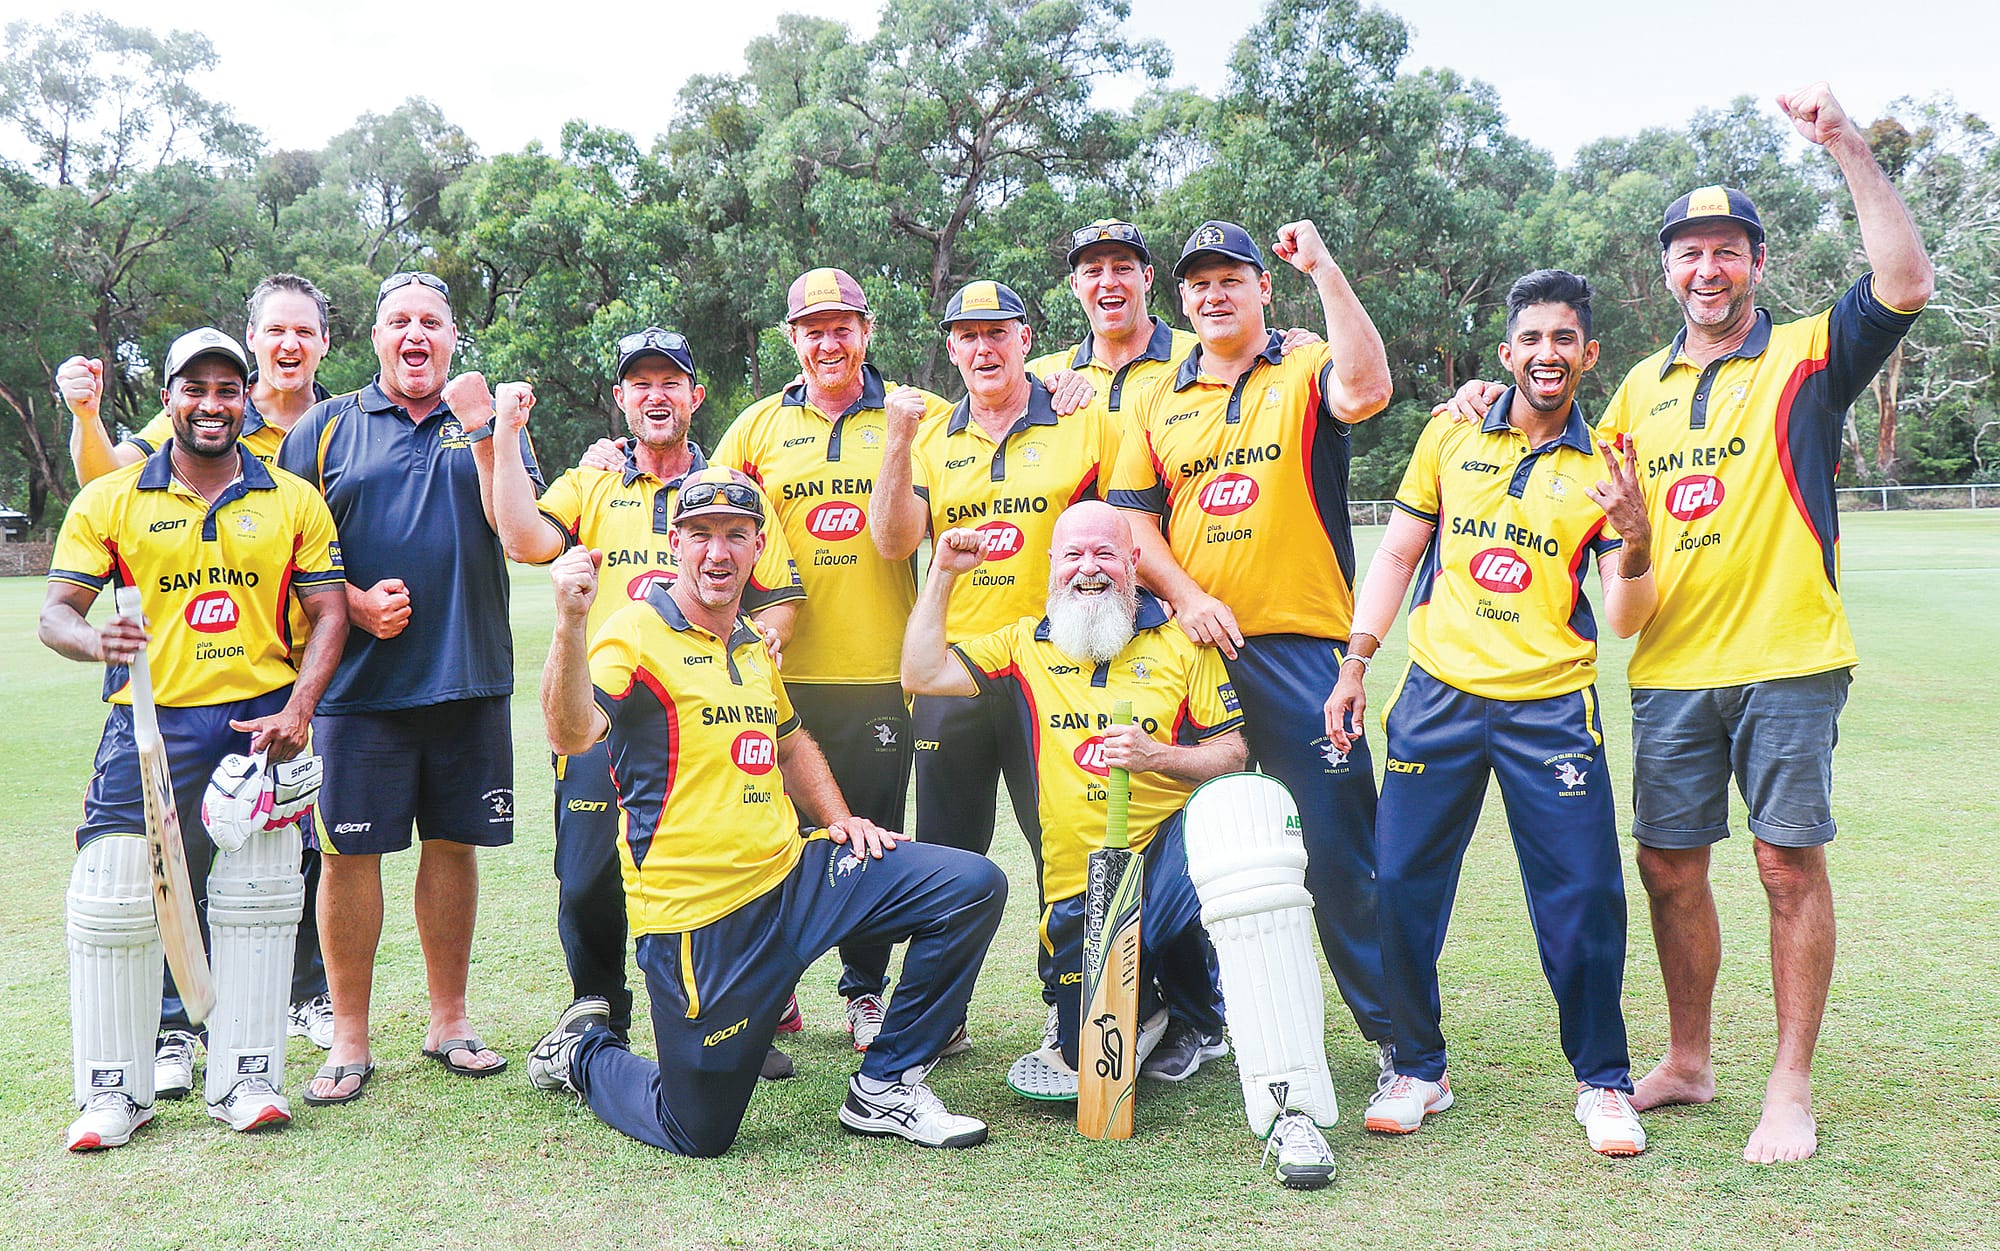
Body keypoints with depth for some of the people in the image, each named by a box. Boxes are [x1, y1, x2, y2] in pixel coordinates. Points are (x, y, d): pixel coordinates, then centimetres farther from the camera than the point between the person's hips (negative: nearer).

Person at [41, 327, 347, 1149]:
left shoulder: (295, 500, 7)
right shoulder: (109, 500, 5)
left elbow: (329, 612, 4)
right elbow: (56, 612, 1)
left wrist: (297, 709, -11)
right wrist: (97, 641, -23)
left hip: (261, 722, 1)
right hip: (149, 721, 0)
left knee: (258, 899, 4)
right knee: (113, 896, -3)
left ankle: (245, 1076, 17)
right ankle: (114, 1089, 13)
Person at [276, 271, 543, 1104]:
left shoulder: (490, 423, 10)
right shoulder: (326, 428, 9)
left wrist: (486, 436, -18)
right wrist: (354, 602, -9)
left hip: (469, 677, 1)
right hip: (358, 681, -1)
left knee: (453, 845, 9)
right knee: (349, 851, 0)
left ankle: (449, 1020, 23)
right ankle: (349, 1037, 14)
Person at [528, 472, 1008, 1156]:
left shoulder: (753, 645, 14)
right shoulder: (636, 632, -11)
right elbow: (572, 734, -29)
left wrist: (840, 819, 16)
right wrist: (571, 620, -44)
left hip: (792, 874, 7)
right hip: (698, 916, -7)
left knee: (974, 886, -4)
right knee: (699, 1133, 0)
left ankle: (884, 1086, 7)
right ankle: (583, 1049, 32)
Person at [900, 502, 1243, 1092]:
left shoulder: (1180, 641, 6)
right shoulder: (1025, 645, 12)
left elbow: (1232, 754, 3)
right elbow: (922, 676, 2)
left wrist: (1158, 757, -15)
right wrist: (943, 574, 0)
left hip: (1166, 845, -1)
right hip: (1077, 886, 1)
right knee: (1088, 1044, -13)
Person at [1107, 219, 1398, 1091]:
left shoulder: (1304, 373, 4)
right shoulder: (1157, 400, 15)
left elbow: (1366, 387, -19)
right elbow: (1132, 520, 9)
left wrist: (1322, 267, -18)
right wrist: (1184, 597, -6)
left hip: (1299, 647, -4)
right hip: (1192, 650, 4)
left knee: (1339, 850, -4)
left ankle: (1394, 1034, 7)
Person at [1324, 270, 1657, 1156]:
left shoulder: (1607, 468, 4)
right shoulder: (1450, 436, 7)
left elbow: (1625, 620, -1)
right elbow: (1397, 553, 12)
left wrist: (1637, 536, -20)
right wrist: (1355, 664, 4)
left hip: (1551, 708, -1)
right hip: (1438, 693, 1)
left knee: (1584, 898, -4)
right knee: (1403, 885, 0)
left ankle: (1602, 1082, 17)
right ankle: (1418, 1069, 19)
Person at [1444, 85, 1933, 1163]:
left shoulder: (1807, 356, 1)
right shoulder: (1643, 384, 16)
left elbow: (1906, 284, -15)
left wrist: (1848, 147, -19)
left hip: (1785, 659, -5)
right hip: (1669, 668, 5)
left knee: (1788, 863, 0)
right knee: (1668, 864, 9)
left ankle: (1791, 1089, 12)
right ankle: (1688, 1063, 24)